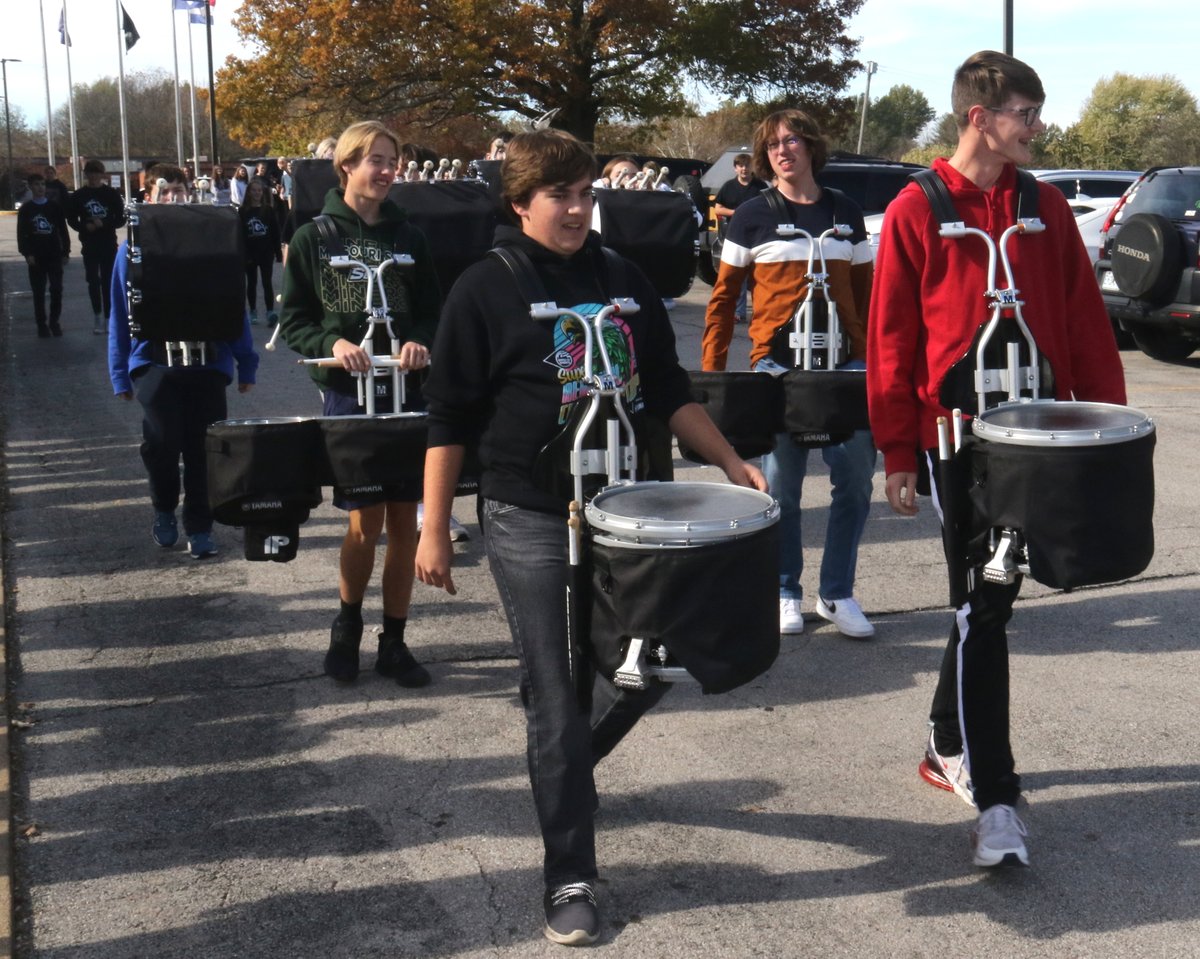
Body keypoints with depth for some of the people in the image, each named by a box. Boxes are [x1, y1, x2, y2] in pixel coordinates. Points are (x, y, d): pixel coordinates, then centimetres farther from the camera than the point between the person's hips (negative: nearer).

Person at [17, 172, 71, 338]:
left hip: (54, 254, 1)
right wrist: (26, 253, -11)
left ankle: (54, 322, 12)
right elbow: (21, 234, -1)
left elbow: (63, 230, 7)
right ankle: (42, 324, 8)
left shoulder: (54, 206, 5)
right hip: (36, 256, -1)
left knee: (56, 289, -1)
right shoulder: (25, 209, 2)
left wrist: (65, 252, 2)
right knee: (39, 292, 1)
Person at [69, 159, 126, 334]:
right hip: (89, 245, 1)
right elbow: (72, 219, 8)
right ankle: (97, 315, 11)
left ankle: (108, 316, 5)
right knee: (93, 281, 1)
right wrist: (84, 227, -12)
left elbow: (121, 219, 0)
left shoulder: (112, 194, 0)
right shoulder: (79, 195, 3)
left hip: (109, 244, -1)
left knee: (108, 281, 1)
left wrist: (104, 224, -17)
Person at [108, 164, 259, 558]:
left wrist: (245, 362, 3)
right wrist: (121, 372, 3)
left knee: (203, 449, 3)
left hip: (208, 360, 1)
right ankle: (164, 507, 13)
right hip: (153, 359, -1)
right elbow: (121, 313, 6)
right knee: (162, 440, -15)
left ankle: (199, 528, 18)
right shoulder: (134, 246, 4)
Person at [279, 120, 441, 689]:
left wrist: (421, 342, -12)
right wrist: (332, 344, -18)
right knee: (366, 521, -2)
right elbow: (294, 319, 1)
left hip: (407, 390, 2)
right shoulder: (313, 238, 2)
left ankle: (393, 642, 16)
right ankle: (347, 626, 23)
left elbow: (432, 310, 9)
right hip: (348, 393, -2)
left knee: (405, 520, 3)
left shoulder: (407, 237, 8)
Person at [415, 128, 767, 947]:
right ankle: (569, 879, 14)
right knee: (557, 697, 0)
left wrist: (731, 463, 3)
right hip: (532, 521, -5)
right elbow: (450, 417, -5)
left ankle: (567, 769, 41)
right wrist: (435, 530, -7)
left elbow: (667, 389, 12)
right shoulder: (487, 289, -6)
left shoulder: (624, 280, 7)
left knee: (655, 664, 12)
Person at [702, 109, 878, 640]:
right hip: (777, 367, -2)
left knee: (855, 481, 1)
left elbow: (866, 293, 14)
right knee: (780, 488, 3)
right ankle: (785, 593, 18)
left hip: (844, 367, 2)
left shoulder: (846, 213, 10)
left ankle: (837, 593, 15)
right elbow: (723, 297, 4)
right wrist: (711, 371, -2)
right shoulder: (752, 216, 3)